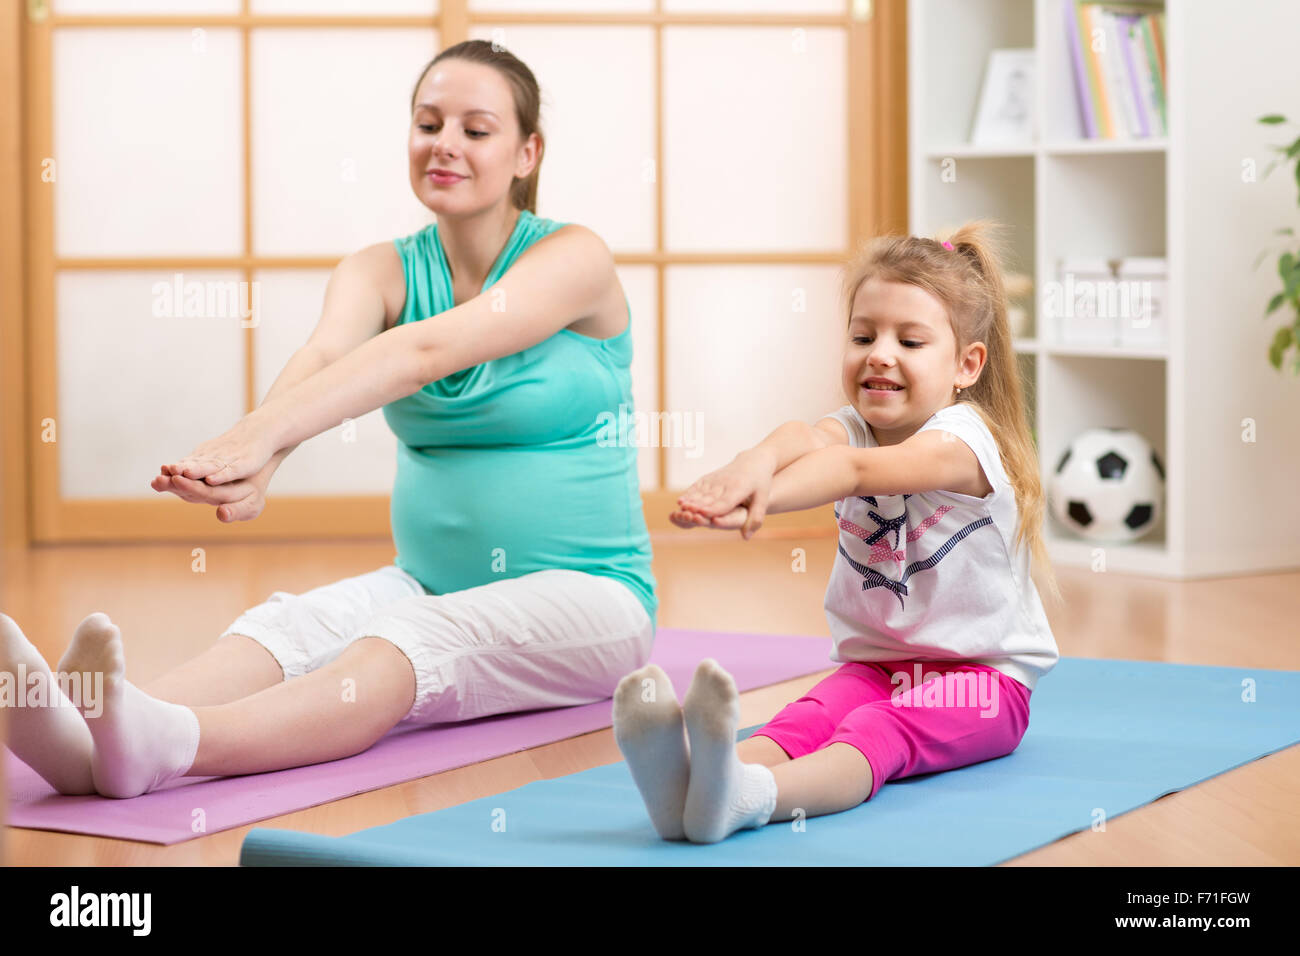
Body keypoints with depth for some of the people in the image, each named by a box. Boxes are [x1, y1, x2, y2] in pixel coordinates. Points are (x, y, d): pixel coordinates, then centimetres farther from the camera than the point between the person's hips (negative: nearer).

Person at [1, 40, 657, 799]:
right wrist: (254, 463, -43)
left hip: (587, 593, -4)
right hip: (431, 583, 5)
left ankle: (170, 746, -62)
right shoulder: (382, 272, 5)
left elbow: (427, 351, -27)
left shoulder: (574, 258, -9)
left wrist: (265, 435, -43)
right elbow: (323, 357, -19)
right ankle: (89, 737, -56)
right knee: (294, 626, -27)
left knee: (414, 641, -35)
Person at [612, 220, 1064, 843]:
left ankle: (747, 798, -66)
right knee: (802, 720, -28)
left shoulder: (962, 440, -15)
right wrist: (756, 463, -50)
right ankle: (689, 783, -60)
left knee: (876, 732, -35)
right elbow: (806, 439, -24)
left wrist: (761, 499, -54)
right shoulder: (852, 428, 3)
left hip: (982, 675, -5)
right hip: (872, 664, 5)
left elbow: (857, 469, -36)